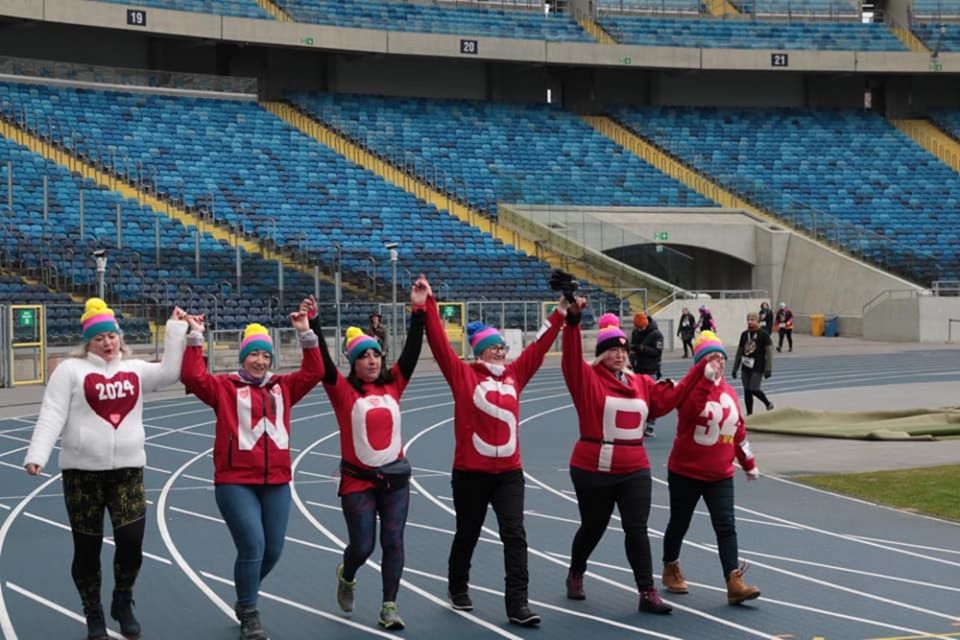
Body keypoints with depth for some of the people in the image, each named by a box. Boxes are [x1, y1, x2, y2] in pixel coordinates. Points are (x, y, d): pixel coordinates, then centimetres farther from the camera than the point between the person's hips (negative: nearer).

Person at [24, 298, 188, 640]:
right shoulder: (71, 370, -2)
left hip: (128, 469, 2)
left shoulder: (134, 369, 9)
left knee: (132, 540, -7)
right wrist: (37, 454, -20)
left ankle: (122, 603, 19)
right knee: (87, 547, 6)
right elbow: (52, 416, -8)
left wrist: (176, 329, -6)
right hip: (83, 471, -2)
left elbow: (170, 371, -6)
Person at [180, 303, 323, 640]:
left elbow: (313, 372, 7)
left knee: (273, 549, 9)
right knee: (252, 547, -13)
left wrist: (306, 334, 0)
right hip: (235, 482, -5)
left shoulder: (282, 387, 14)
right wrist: (195, 338, -12)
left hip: (276, 482, 5)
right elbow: (194, 377, -10)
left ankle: (245, 598, 35)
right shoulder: (225, 386, 3)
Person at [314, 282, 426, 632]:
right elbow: (323, 362, -18)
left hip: (395, 478, 3)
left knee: (393, 542, -2)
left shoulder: (393, 384, 3)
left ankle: (389, 606, 5)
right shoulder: (343, 390, -5)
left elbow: (412, 350, -3)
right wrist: (314, 324, -28)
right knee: (362, 545, 1)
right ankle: (346, 577, 34)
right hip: (358, 480, -3)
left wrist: (418, 310, -11)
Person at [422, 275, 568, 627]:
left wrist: (560, 313, 11)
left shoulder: (514, 374, 7)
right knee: (467, 534, 13)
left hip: (509, 471, 3)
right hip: (470, 472, -3)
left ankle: (517, 604, -8)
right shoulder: (463, 375, -4)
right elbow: (439, 343, -11)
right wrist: (428, 305, -18)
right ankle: (458, 589, 36)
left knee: (514, 534, -7)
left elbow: (539, 346, 12)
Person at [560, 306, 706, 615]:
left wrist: (699, 370, 3)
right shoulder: (588, 379, -8)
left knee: (637, 530, -2)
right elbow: (571, 358, -23)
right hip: (594, 470, -3)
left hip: (634, 471, 3)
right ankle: (575, 576, 39)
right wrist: (573, 321, -35)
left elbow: (668, 398, 7)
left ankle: (647, 593, -2)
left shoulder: (641, 384, 9)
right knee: (593, 528, 13)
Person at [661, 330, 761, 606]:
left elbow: (738, 431, 18)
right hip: (686, 473, -4)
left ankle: (734, 583, -14)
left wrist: (749, 464, 23)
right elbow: (691, 410, -34)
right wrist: (706, 381, -38)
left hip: (720, 476, 4)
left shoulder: (729, 391, 8)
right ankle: (671, 569, 34)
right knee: (679, 523, 11)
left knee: (726, 527, -7)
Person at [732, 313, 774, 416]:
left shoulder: (763, 335, -7)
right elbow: (739, 351, 14)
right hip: (746, 367, 5)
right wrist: (735, 368, 13)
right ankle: (749, 413, 14)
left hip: (758, 368, -5)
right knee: (747, 391, 4)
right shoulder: (744, 334, 9)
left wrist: (768, 369, -16)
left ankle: (768, 404, 15)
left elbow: (769, 352, -10)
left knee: (753, 389, -11)